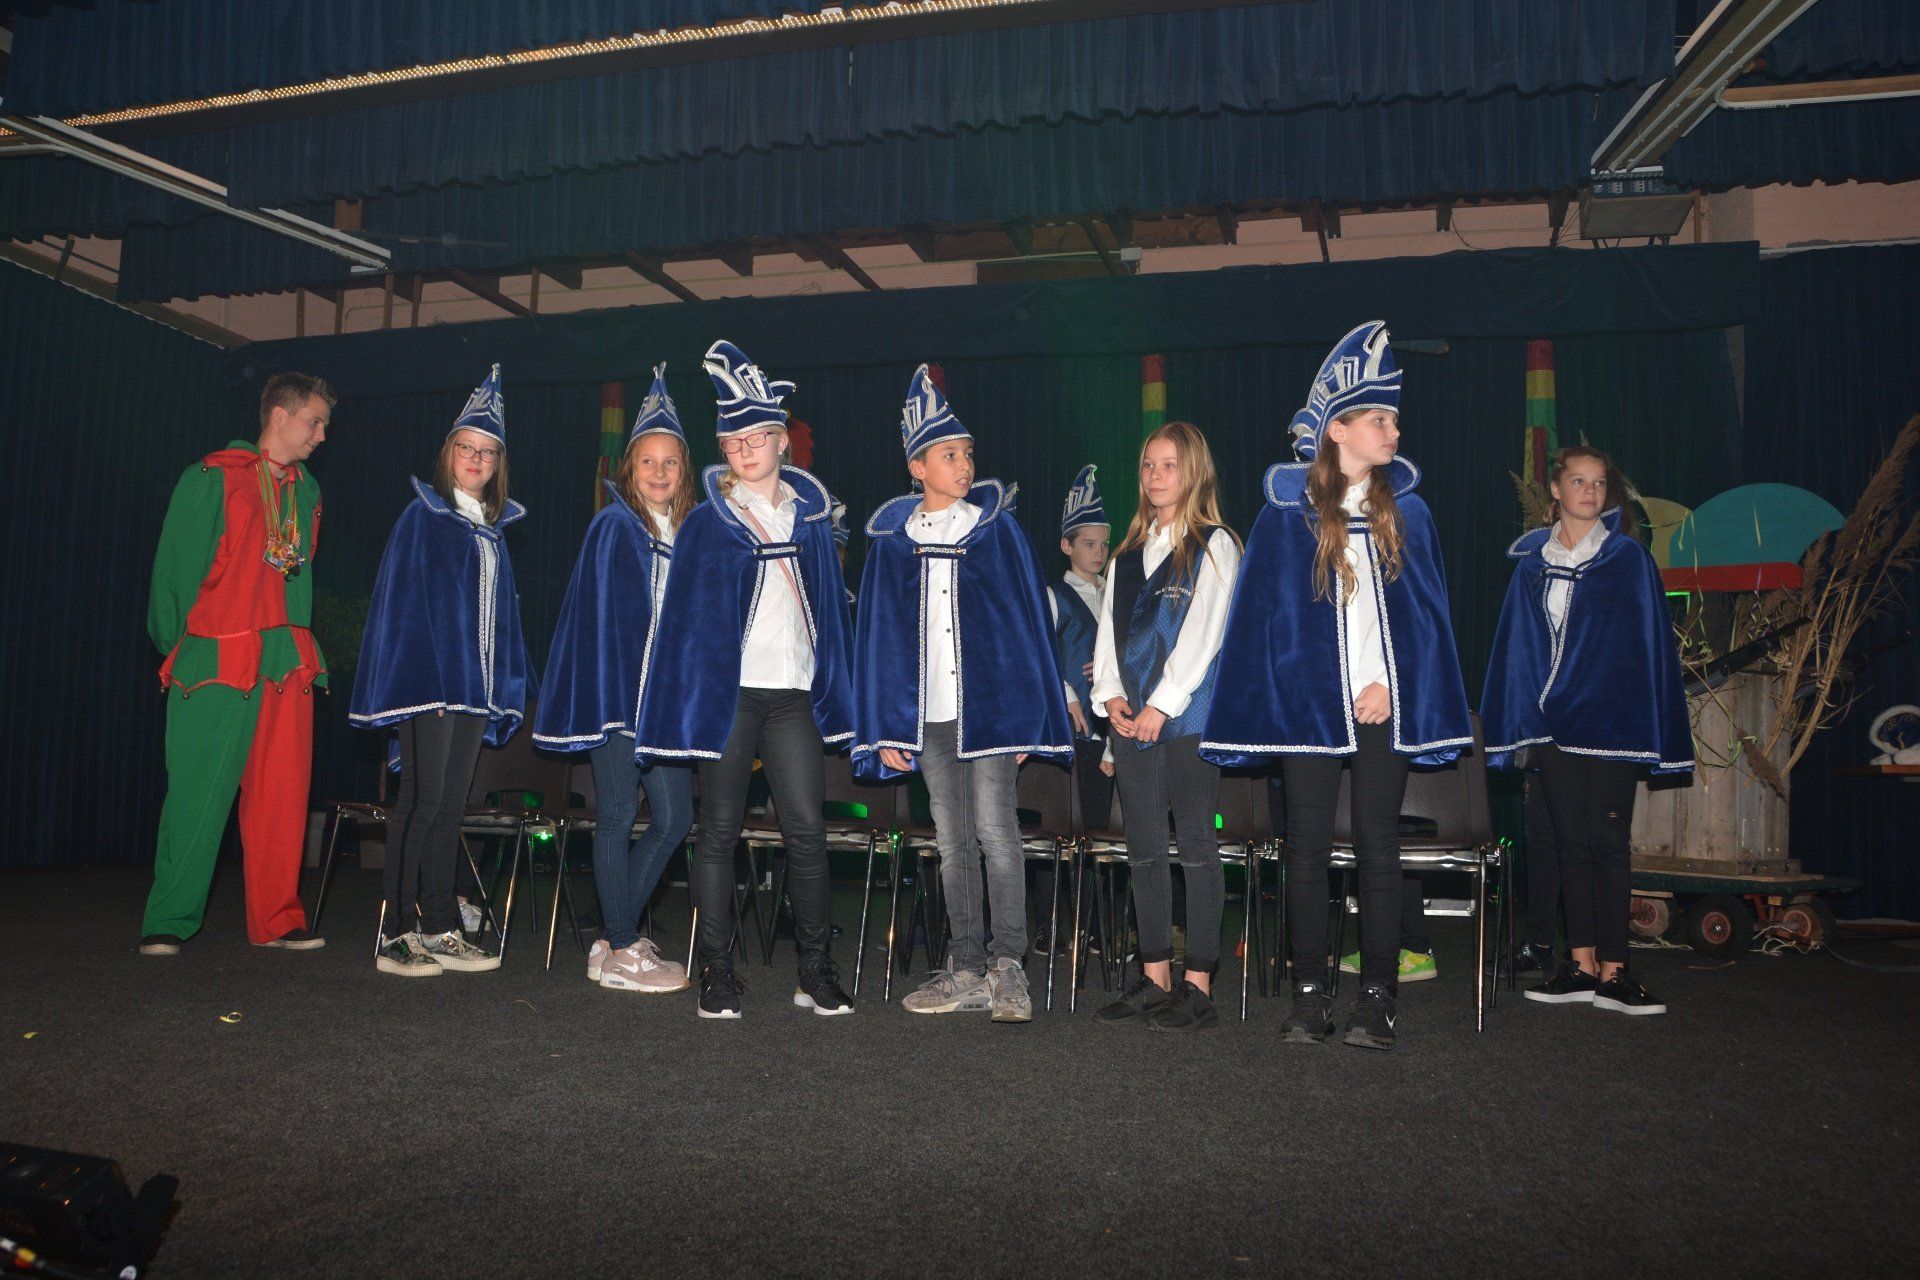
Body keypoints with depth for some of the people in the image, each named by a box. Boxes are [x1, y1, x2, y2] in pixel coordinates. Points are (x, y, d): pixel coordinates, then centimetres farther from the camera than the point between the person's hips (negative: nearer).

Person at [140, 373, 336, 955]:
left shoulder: (307, 492, 18)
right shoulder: (212, 478, 0)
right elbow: (176, 565, -3)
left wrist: (299, 638, 11)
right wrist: (178, 645, -4)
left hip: (289, 661, 5)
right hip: (217, 659, -5)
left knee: (282, 793, 3)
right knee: (199, 791, -5)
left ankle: (276, 919, 10)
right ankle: (168, 923, 4)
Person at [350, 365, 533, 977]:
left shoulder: (492, 529, 18)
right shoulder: (422, 516, 0)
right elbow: (399, 598, -6)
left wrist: (509, 684, 13)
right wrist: (411, 672, -15)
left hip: (474, 684, 7)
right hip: (426, 679, -6)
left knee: (450, 805, 8)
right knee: (422, 801, -7)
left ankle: (439, 931, 13)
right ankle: (397, 935, -2)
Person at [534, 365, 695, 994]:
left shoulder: (687, 532, 12)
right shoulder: (613, 527, -5)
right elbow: (606, 613, -10)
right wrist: (627, 692, -16)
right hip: (616, 689, -6)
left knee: (674, 816, 7)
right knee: (618, 816, 0)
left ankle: (617, 936, 21)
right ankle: (621, 952, 10)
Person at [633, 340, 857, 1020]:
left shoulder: (811, 513, 11)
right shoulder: (707, 522, 3)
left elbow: (832, 605, 16)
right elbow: (686, 615, 1)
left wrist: (834, 689, 10)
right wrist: (694, 699, -7)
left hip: (793, 693, 2)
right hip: (727, 690, -2)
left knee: (808, 830, -2)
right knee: (719, 831, 4)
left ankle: (817, 973, 9)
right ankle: (717, 972, 13)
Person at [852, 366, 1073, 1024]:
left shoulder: (996, 527, 2)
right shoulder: (890, 537, 7)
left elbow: (1028, 619, 1)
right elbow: (878, 634, 9)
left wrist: (1030, 718, -4)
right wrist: (884, 728, 3)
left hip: (990, 706, -2)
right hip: (925, 713, 3)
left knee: (994, 828, -8)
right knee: (952, 841, 8)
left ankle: (1007, 968, 2)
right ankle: (967, 973, 16)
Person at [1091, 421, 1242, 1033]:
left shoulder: (1214, 546, -1)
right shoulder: (1129, 552, 17)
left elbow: (1202, 632, -9)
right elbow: (1109, 627, 15)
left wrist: (1162, 704, -14)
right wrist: (1109, 694, 0)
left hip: (1189, 718, -6)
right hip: (1133, 719, 6)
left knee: (1196, 847, -2)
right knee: (1144, 850, 9)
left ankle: (1198, 985, 4)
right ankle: (1155, 978, 18)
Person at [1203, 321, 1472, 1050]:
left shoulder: (1407, 513, 9)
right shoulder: (1286, 513, 2)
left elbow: (1427, 613, 7)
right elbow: (1260, 614, 1)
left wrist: (1392, 685, -7)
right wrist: (1267, 705, -5)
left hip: (1383, 706, 2)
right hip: (1310, 705, -1)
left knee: (1378, 848, 4)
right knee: (1308, 848, 3)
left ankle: (1377, 999, 12)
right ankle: (1309, 996, 12)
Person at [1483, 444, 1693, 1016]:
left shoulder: (1629, 560, 1)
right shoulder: (1532, 560, 10)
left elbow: (1652, 645, 0)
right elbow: (1516, 645, 12)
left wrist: (1658, 732, -6)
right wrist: (1510, 728, 8)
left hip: (1611, 723, -3)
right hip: (1552, 722, 3)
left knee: (1607, 842, -2)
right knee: (1572, 842, 7)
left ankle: (1612, 972, 3)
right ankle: (1581, 964, 13)